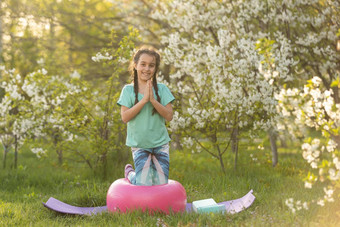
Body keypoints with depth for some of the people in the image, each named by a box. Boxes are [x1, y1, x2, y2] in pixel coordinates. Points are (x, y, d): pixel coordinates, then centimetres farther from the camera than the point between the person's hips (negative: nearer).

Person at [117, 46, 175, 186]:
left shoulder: (162, 89, -1)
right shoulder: (128, 90, -4)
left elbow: (169, 116, -8)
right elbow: (125, 117, -14)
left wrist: (153, 100, -20)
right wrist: (144, 100, -20)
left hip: (160, 143, 2)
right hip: (139, 144, -2)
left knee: (161, 184, 2)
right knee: (144, 185, -10)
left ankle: (149, 169, 33)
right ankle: (129, 173, 22)